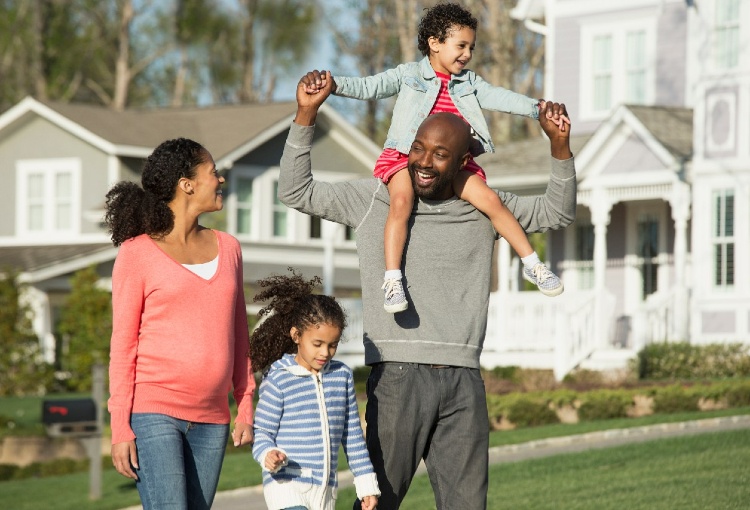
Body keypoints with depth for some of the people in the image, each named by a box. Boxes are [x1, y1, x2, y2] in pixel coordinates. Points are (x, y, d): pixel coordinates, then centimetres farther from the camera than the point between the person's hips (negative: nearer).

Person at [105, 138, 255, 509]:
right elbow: (123, 345, -2)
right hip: (154, 413, -5)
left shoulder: (227, 248, 14)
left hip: (211, 421, 5)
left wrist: (246, 408, 13)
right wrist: (120, 428, -6)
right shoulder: (137, 253, -1)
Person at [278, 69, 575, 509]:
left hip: (463, 381, 3)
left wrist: (559, 144, 2)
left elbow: (557, 212, 17)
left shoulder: (484, 209, 13)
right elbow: (296, 192, 7)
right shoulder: (372, 199, 7)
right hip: (397, 375, -3)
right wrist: (307, 113, -2)